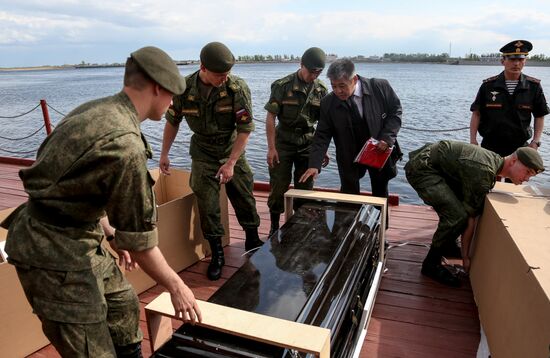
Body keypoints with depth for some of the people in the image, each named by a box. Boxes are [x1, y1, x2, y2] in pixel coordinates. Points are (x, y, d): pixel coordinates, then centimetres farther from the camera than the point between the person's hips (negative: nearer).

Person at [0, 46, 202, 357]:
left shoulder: (94, 109, 3)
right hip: (56, 251, -10)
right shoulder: (125, 144, -27)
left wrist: (111, 234, 20)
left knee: (123, 305, 22)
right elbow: (140, 240, -20)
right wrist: (176, 286, -6)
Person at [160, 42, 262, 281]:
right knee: (207, 204, -3)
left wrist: (231, 163, -20)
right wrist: (164, 154, 7)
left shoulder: (237, 88, -20)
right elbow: (172, 121, 2)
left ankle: (253, 241, 29)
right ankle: (217, 254, 14)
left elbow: (245, 128, -17)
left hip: (232, 151, 0)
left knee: (245, 198, 5)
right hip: (203, 154, 1)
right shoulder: (184, 89, -14)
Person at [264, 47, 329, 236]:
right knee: (278, 188, 2)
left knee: (305, 189, 9)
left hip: (308, 145, 3)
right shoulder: (283, 85, -10)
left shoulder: (321, 89, 1)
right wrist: (271, 148, -13)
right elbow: (270, 116, -9)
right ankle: (274, 228, 19)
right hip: (283, 144, -3)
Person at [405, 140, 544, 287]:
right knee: (457, 215, -20)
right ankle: (431, 264, -5)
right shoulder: (483, 171, -23)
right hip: (421, 168, -11)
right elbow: (470, 217, -18)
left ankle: (449, 245, 29)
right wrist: (465, 256, -8)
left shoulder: (494, 159, 9)